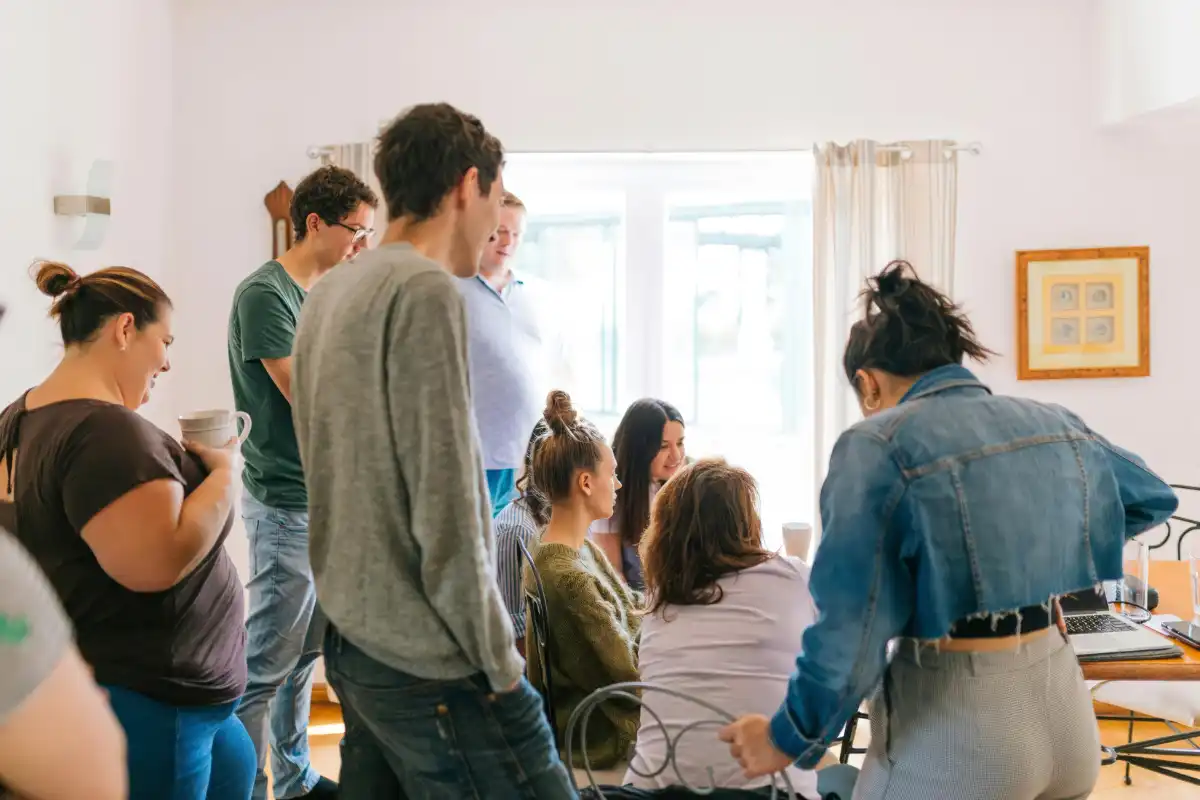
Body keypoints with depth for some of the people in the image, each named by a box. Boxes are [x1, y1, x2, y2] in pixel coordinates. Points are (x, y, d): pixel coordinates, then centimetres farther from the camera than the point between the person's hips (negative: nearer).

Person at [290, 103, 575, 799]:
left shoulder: (328, 296, 11)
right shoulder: (427, 291, -15)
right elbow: (445, 508, -19)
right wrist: (500, 665, -11)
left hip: (354, 643, 9)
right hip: (432, 664, -9)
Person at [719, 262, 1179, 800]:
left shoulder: (877, 445, -13)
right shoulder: (1054, 425, 6)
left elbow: (853, 627, -17)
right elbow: (1154, 499, 25)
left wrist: (789, 738, -5)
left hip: (955, 724, -6)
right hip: (1064, 701, 6)